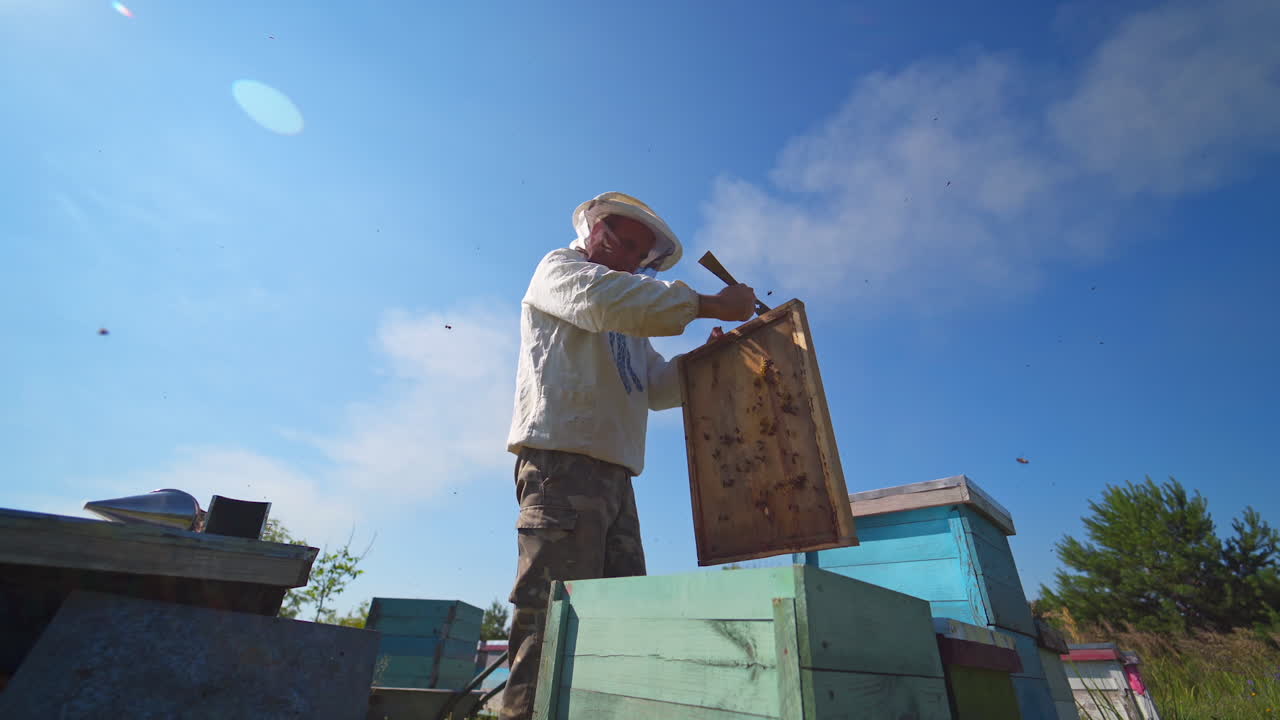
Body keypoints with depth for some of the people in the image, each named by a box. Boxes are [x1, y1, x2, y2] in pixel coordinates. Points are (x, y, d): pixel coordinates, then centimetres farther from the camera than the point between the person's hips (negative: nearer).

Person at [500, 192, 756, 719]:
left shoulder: (628, 325, 31)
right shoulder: (558, 268, 9)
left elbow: (658, 387, 24)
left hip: (614, 473, 8)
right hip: (562, 460, -8)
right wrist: (708, 305, -13)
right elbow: (605, 299, -14)